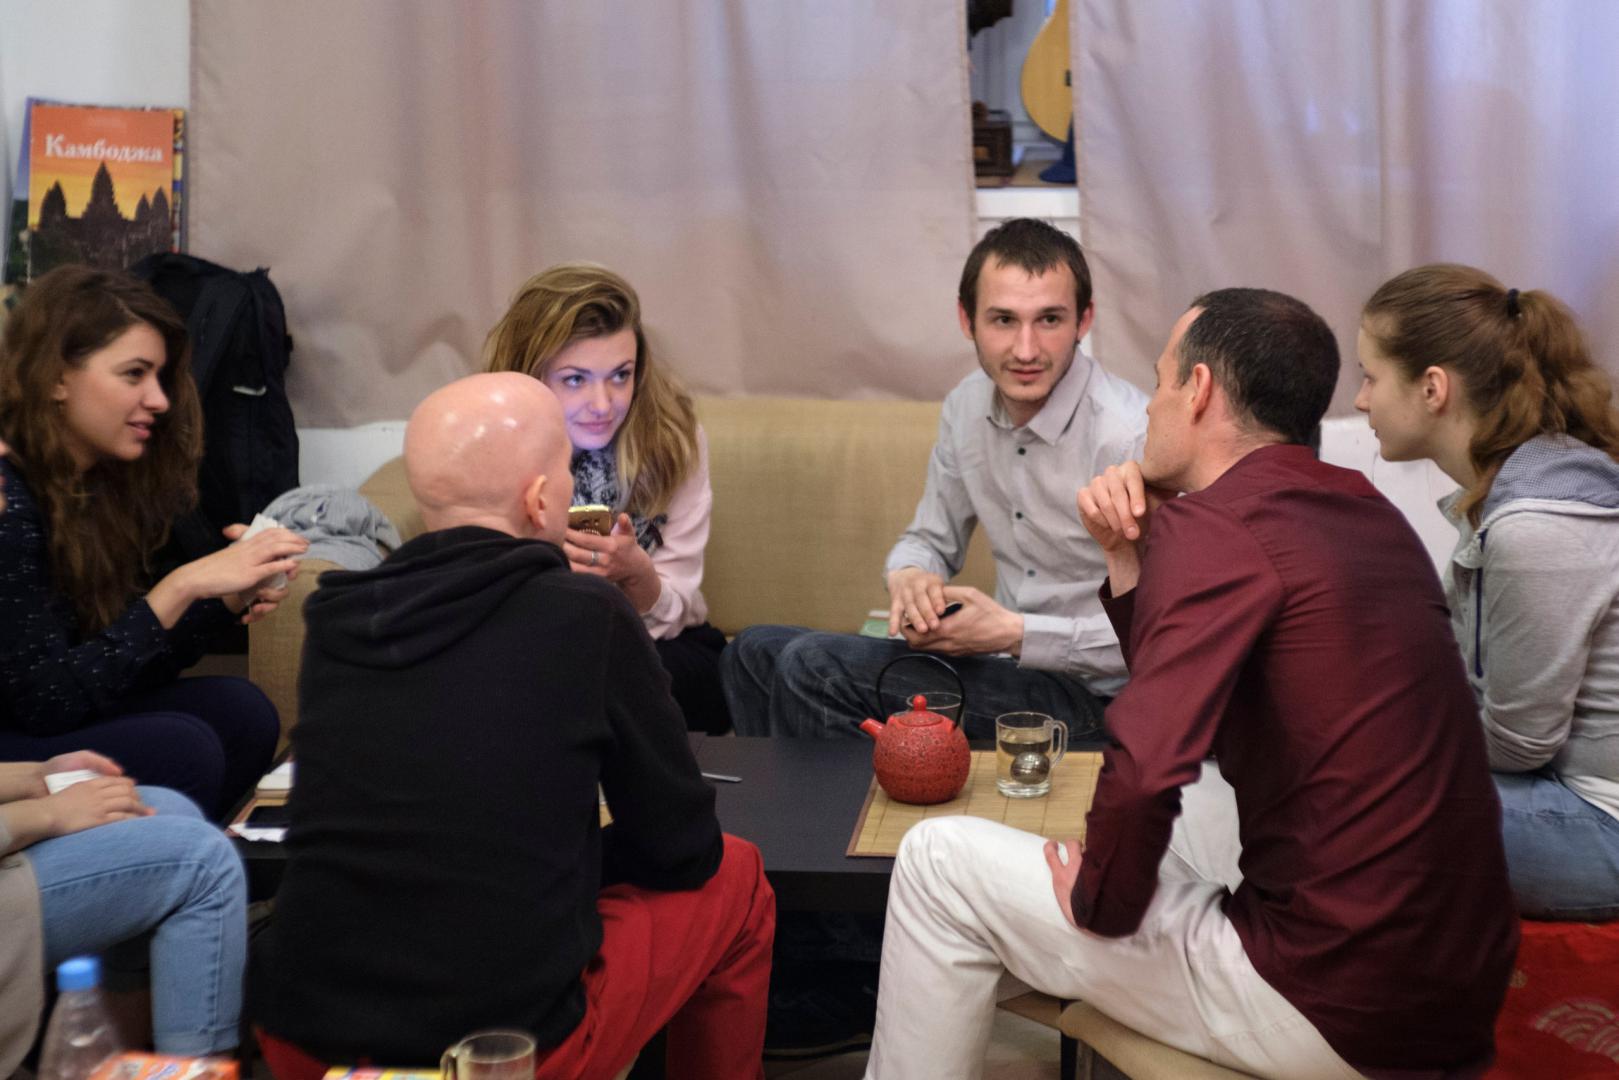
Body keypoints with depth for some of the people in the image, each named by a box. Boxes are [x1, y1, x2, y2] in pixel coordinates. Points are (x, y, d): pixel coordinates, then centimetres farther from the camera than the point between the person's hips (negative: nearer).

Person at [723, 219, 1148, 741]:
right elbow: (932, 540, 15)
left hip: (1087, 693, -8)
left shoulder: (1132, 435, -23)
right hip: (1004, 655, 8)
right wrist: (908, 576, -9)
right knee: (756, 653, 6)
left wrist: (1012, 633, -23)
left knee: (816, 668, -21)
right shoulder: (968, 406, 2)